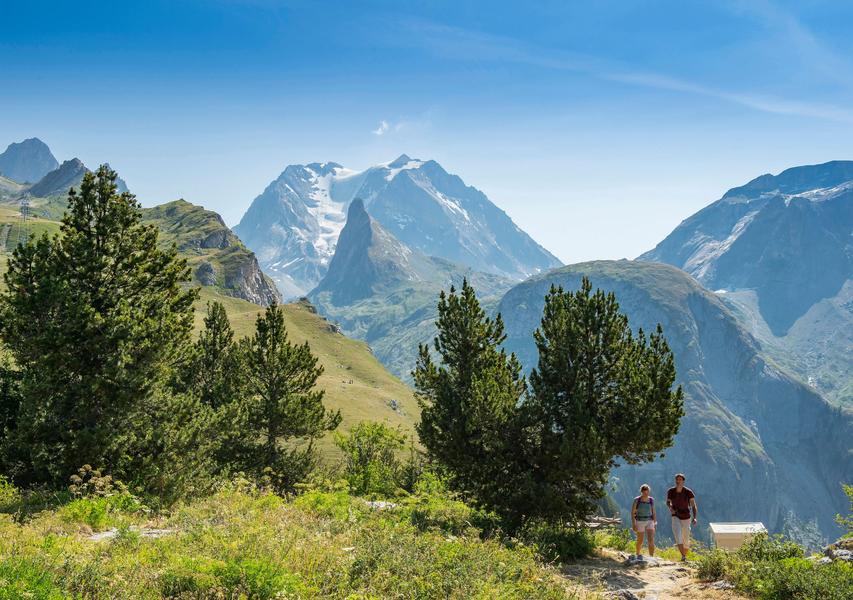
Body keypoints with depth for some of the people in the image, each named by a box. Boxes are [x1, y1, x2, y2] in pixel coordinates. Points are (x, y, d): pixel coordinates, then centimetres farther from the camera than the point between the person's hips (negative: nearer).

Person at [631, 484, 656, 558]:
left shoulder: (651, 500, 1)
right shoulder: (637, 500, -10)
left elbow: (653, 512, 7)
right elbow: (632, 513, -7)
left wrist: (655, 524, 4)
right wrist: (634, 524, -13)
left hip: (649, 522, 2)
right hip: (640, 522, -2)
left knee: (651, 540, -13)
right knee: (640, 541, 7)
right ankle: (638, 555, 31)